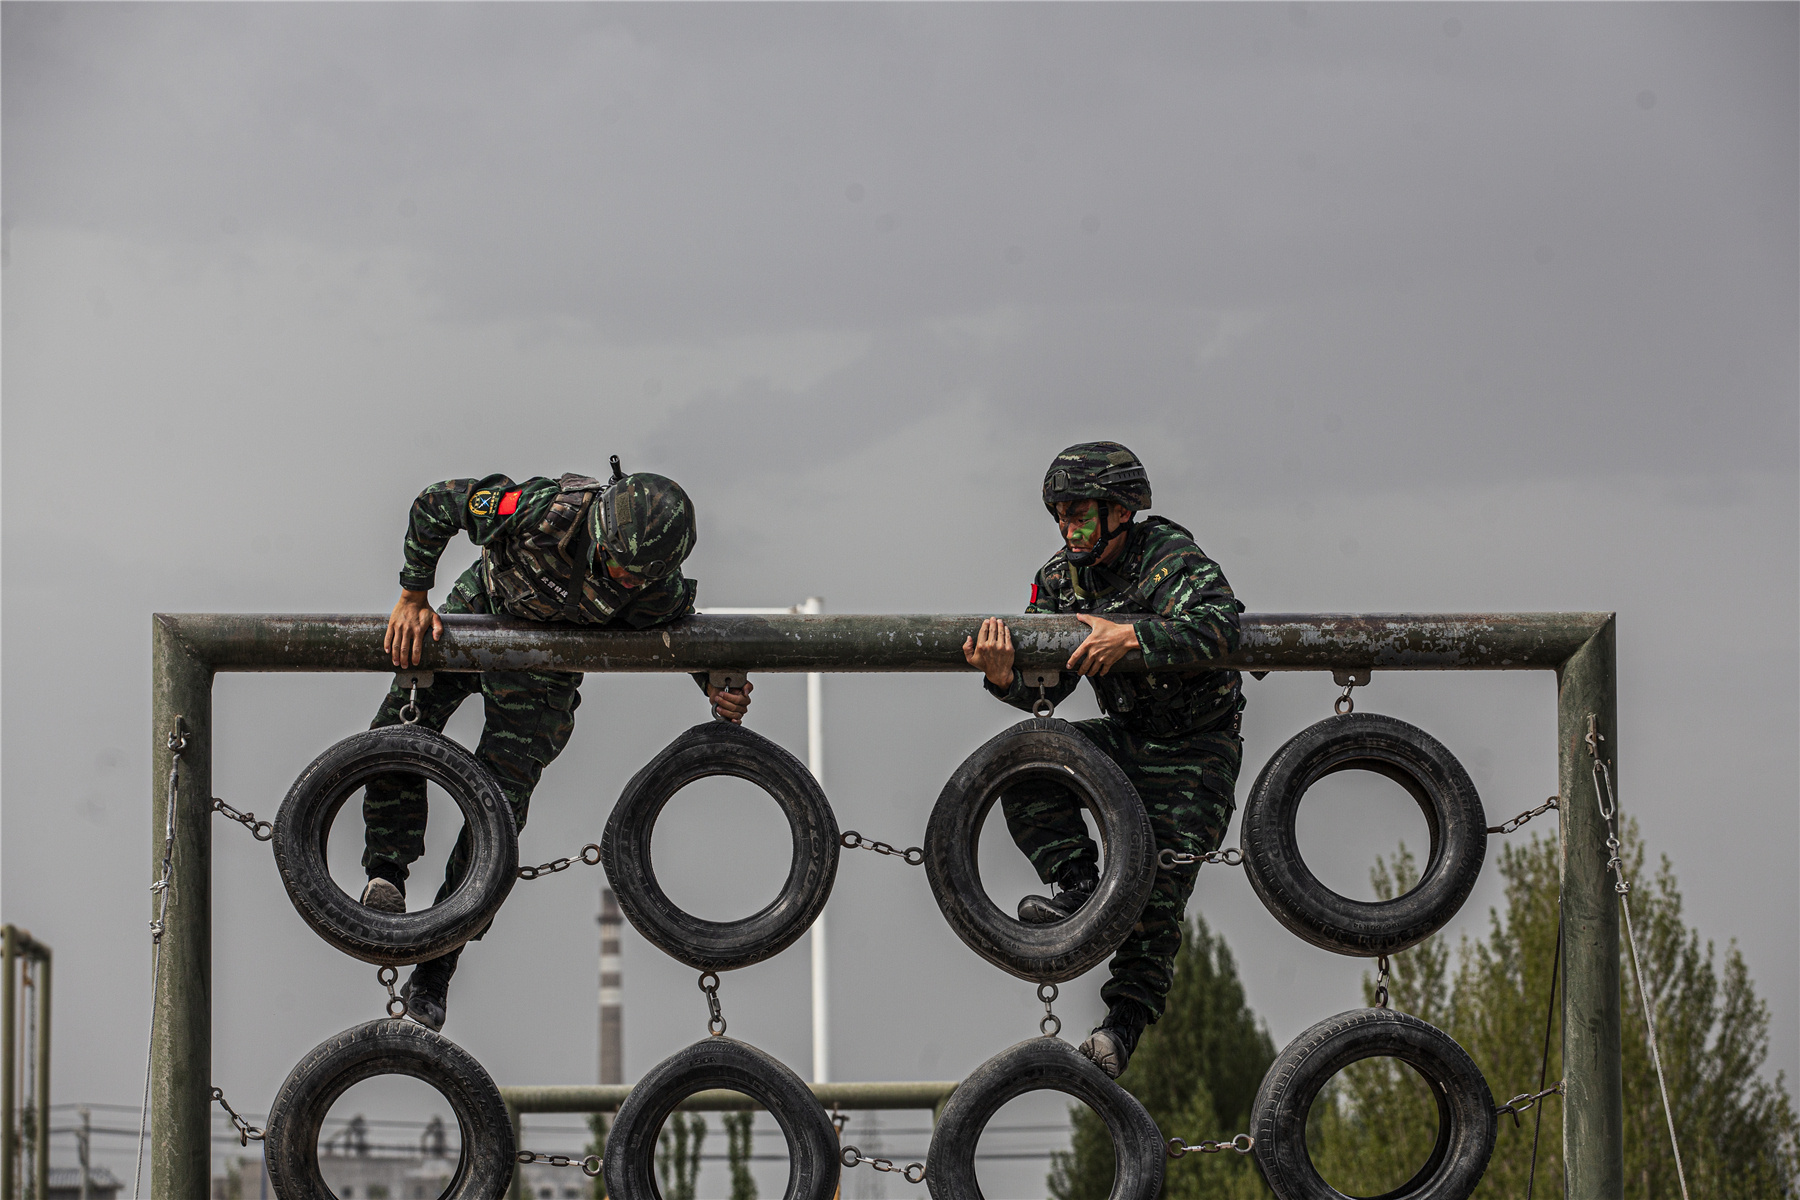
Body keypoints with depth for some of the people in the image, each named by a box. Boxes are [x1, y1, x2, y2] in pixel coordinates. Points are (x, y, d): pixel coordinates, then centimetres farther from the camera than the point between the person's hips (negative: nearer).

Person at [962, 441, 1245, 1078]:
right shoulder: (1061, 578, -2)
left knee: (1155, 883, -12)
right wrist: (1006, 678, -31)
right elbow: (1048, 685, -8)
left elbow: (1218, 626, -39)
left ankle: (1127, 1020, -3)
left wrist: (1131, 637, -47)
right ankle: (1079, 888, -17)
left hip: (1195, 746, -6)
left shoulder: (1172, 559, -20)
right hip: (1123, 734, 6)